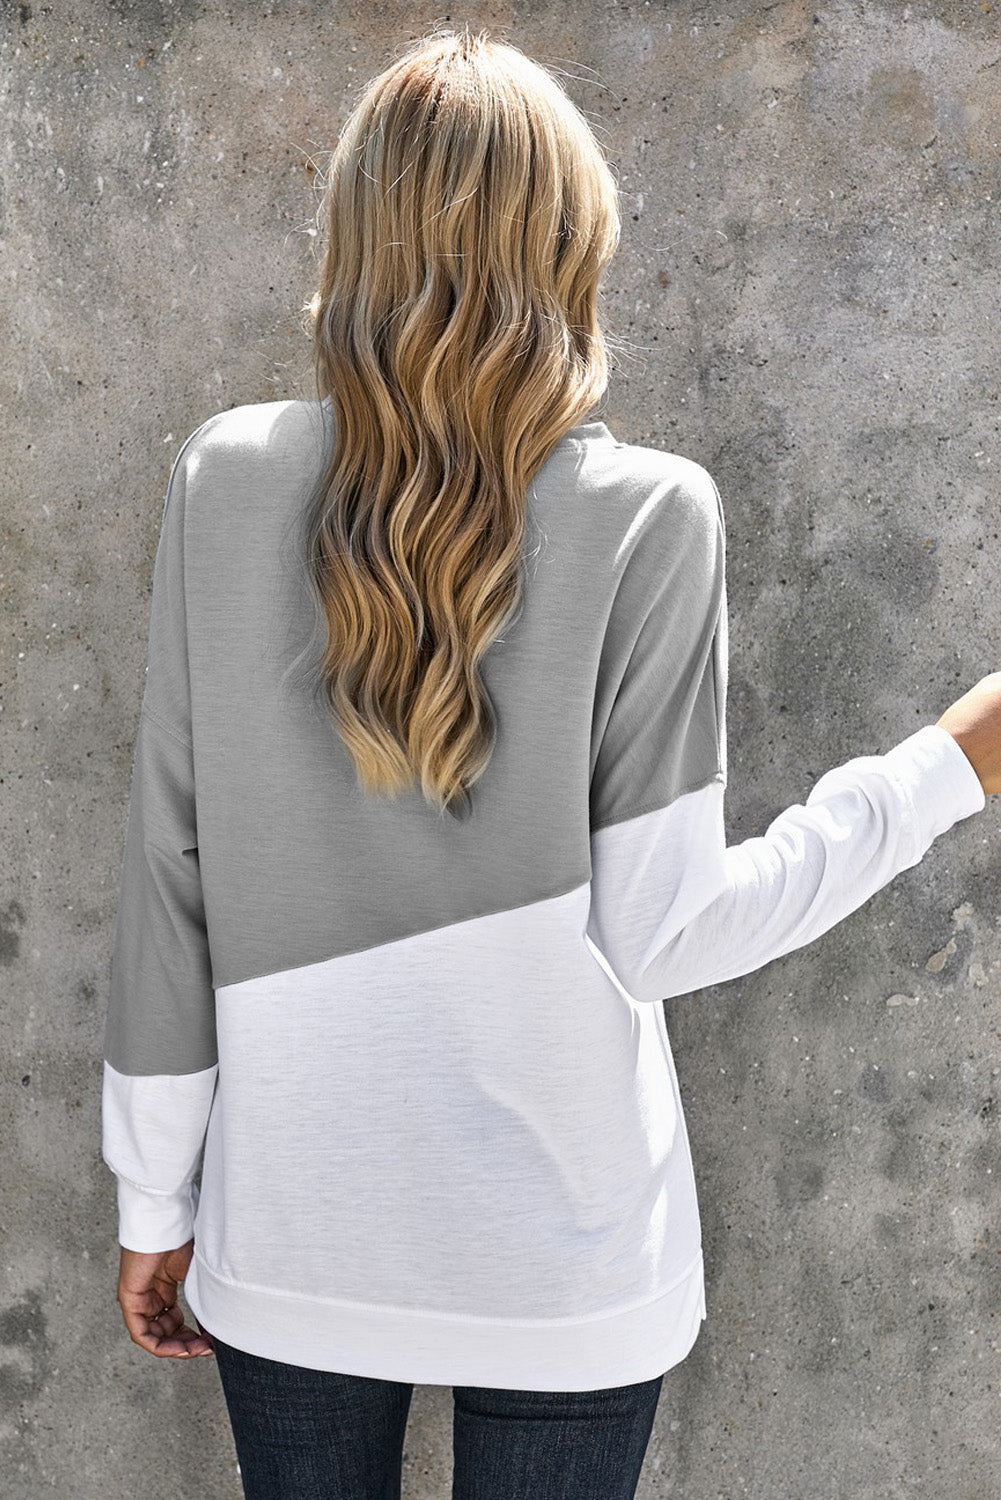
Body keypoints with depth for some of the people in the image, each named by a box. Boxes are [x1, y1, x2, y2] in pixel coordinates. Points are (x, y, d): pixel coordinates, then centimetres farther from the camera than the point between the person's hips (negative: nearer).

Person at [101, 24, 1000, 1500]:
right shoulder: (650, 513, -14)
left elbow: (168, 882, -5)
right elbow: (660, 934, -13)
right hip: (561, 1258, -1)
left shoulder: (226, 481, -8)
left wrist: (155, 1198, 7)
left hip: (293, 1238, 2)